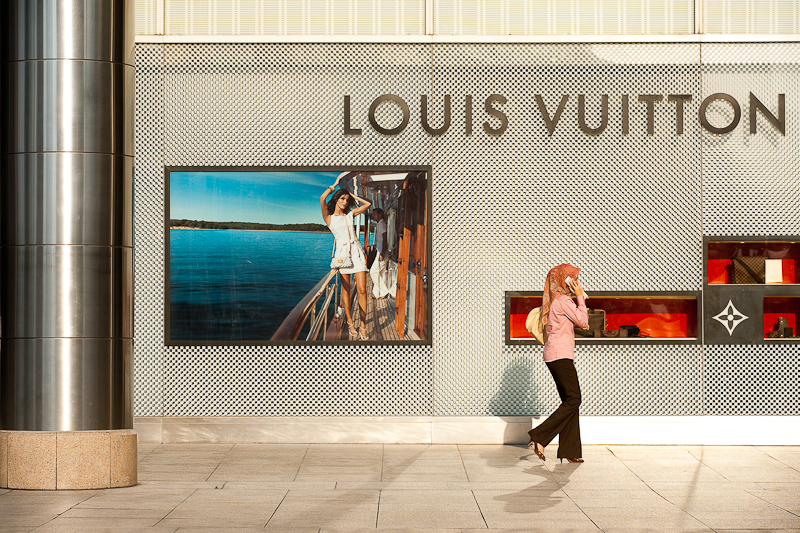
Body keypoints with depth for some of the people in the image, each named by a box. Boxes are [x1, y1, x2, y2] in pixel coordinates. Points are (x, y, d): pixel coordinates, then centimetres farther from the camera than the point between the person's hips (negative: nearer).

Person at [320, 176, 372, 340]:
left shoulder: (350, 214, 13)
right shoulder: (329, 218, 3)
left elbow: (368, 204, 14)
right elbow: (322, 198, -11)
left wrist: (353, 196, 14)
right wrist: (335, 184, 1)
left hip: (357, 251, 2)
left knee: (362, 290, -6)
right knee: (346, 289, 1)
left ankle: (363, 326, -4)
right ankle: (350, 323, 12)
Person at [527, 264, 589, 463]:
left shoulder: (552, 301, 19)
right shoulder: (563, 301, -11)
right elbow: (583, 321, -8)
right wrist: (580, 297, -2)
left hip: (554, 356, 10)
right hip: (561, 355, -10)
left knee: (570, 400, 8)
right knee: (573, 399, -11)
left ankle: (570, 451, 6)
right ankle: (540, 436, -15)